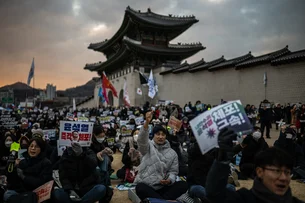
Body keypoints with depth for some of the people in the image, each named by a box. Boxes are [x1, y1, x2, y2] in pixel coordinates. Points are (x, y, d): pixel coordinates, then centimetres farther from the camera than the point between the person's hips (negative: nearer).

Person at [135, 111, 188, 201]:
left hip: (163, 186, 3)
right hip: (145, 185, -3)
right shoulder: (148, 146, 3)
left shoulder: (172, 153, 11)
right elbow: (142, 139, -20)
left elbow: (173, 171, 8)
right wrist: (147, 122, -39)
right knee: (140, 188, -37)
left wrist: (169, 180, -17)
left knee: (183, 185, -20)